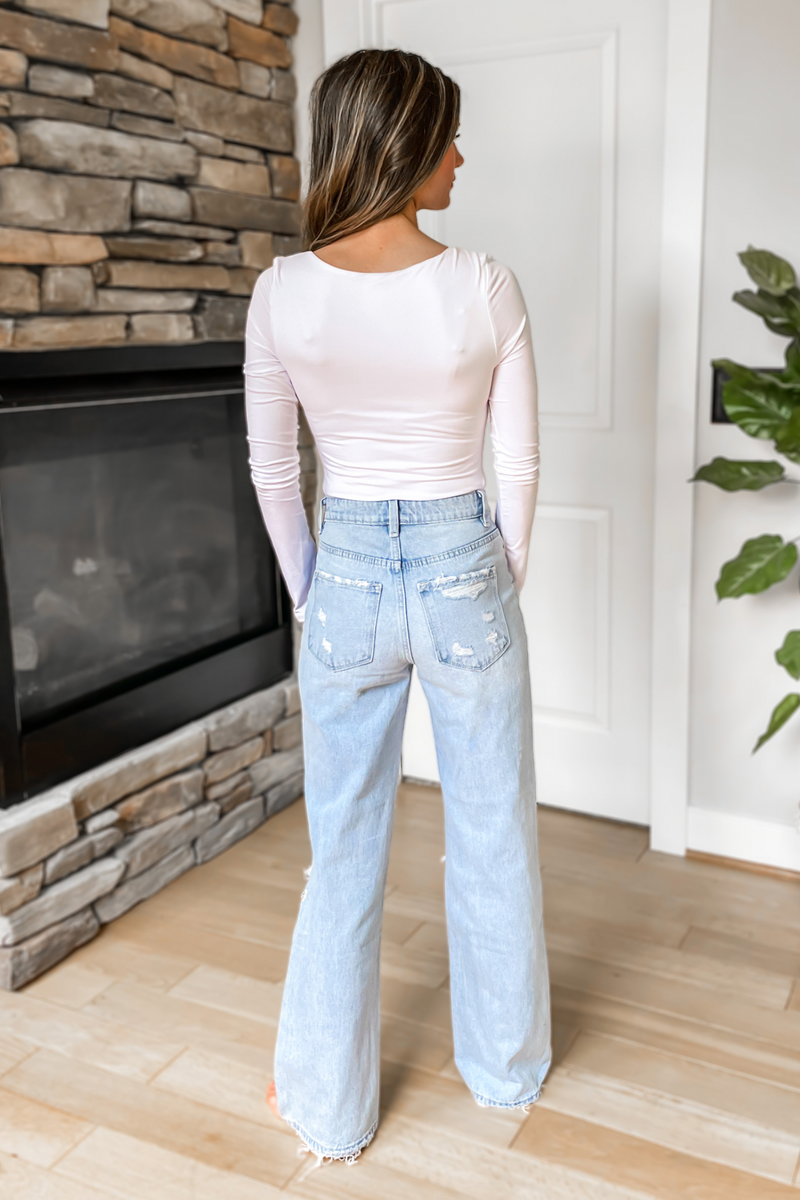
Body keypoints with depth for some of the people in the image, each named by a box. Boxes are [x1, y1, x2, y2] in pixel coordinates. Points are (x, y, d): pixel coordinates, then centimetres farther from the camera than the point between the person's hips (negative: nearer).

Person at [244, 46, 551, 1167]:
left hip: (348, 580, 1)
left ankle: (331, 1105, 31)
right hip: (464, 571, -1)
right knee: (494, 836, 18)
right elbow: (520, 465, -5)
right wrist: (507, 582, 11)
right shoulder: (485, 288, -12)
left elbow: (271, 466, 0)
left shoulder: (282, 294, -7)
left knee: (344, 848, 15)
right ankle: (506, 1065, 41)